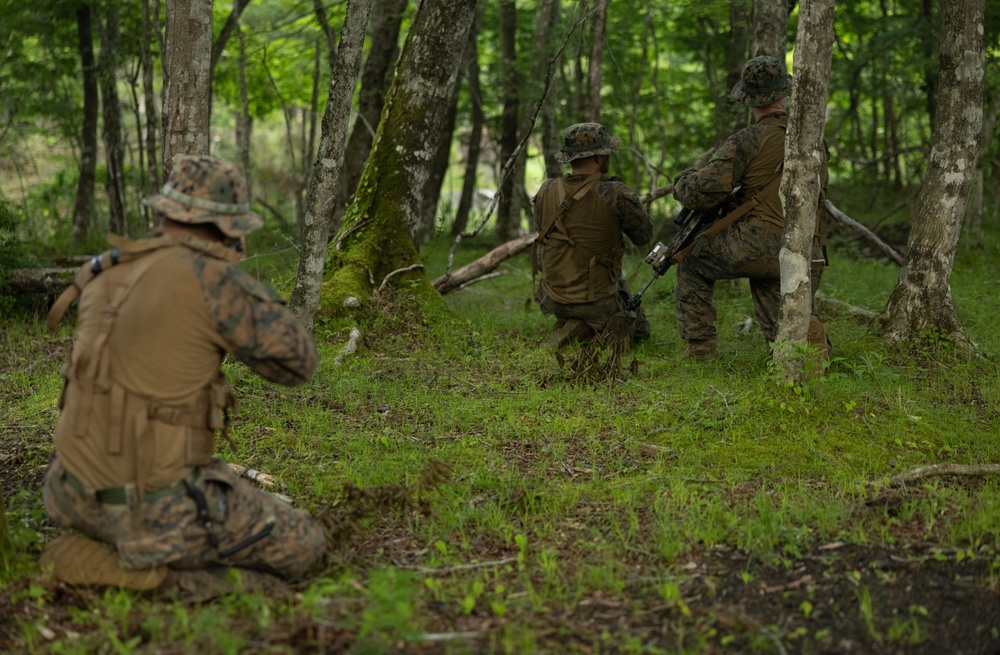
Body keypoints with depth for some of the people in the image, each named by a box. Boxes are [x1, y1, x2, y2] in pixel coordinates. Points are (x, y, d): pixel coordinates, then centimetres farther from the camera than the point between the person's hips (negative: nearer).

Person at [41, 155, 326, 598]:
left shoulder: (107, 274, 5)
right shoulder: (209, 277, -18)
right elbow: (298, 362, -6)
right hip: (157, 508, -8)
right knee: (301, 545, 7)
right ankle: (152, 574, -6)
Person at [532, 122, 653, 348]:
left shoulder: (546, 192, -6)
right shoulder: (615, 194, -19)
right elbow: (644, 235, -5)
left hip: (553, 300, 6)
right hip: (597, 301, -6)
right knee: (639, 329, 21)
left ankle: (578, 330, 12)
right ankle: (600, 331, -5)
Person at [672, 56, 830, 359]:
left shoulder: (747, 142, -7)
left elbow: (700, 193, -11)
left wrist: (682, 180, 14)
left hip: (758, 246, -5)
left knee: (693, 265, 19)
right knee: (777, 325, 16)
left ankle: (699, 343, 14)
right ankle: (807, 334, -15)